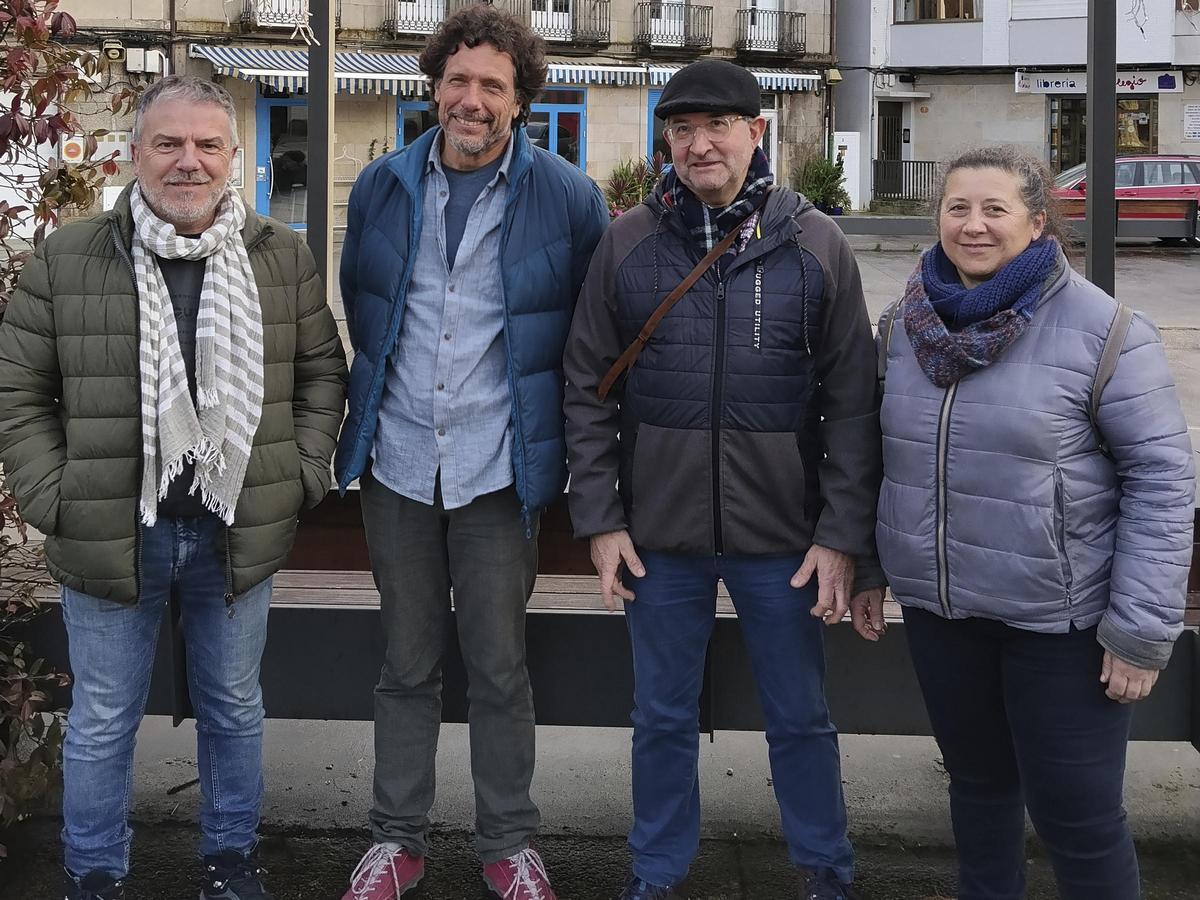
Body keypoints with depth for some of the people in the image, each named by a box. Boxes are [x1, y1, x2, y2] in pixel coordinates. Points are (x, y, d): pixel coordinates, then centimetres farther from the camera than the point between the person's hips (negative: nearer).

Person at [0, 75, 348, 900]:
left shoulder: (285, 259, 0)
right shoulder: (66, 260, -5)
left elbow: (322, 372, 9)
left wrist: (302, 475, 1)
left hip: (240, 533, 2)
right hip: (109, 537, -1)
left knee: (234, 709, 17)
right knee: (103, 721, 12)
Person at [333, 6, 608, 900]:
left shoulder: (567, 196, -5)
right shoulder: (384, 186, 4)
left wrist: (560, 436, 4)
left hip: (499, 471, -2)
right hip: (398, 463, 3)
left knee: (500, 668, 6)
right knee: (408, 664, 12)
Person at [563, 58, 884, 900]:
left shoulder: (816, 245, -2)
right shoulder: (627, 243, 1)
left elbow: (853, 403, -2)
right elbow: (588, 392, 4)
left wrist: (843, 536, -7)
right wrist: (600, 518, -1)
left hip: (783, 537, -1)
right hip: (659, 532, 1)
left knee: (800, 719, 12)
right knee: (663, 719, 14)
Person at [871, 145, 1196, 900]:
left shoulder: (1102, 329, -14)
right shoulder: (905, 324, 3)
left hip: (1059, 613, -5)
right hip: (939, 606, 5)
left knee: (1077, 810, 3)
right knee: (977, 777, 22)